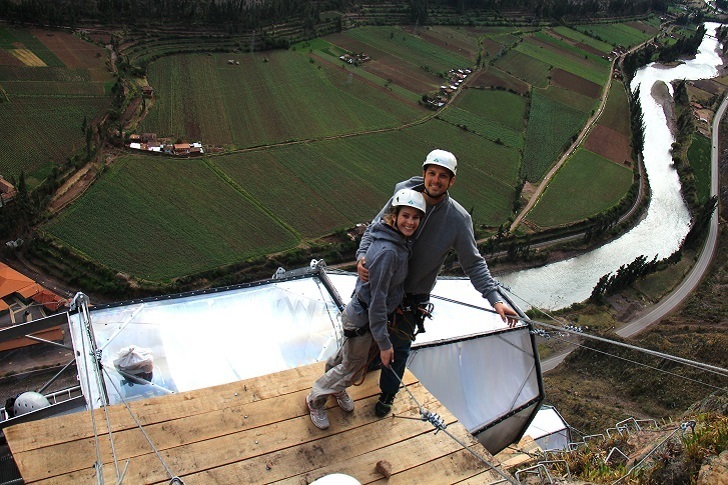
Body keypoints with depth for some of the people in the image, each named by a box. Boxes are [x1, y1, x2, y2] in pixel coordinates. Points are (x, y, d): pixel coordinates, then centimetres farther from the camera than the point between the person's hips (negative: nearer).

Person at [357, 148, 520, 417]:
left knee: (399, 346, 13)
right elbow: (374, 229, -5)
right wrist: (362, 256, -24)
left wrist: (495, 299, -20)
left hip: (414, 296, -1)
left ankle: (388, 393, 38)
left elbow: (474, 263, -11)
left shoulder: (459, 218, -17)